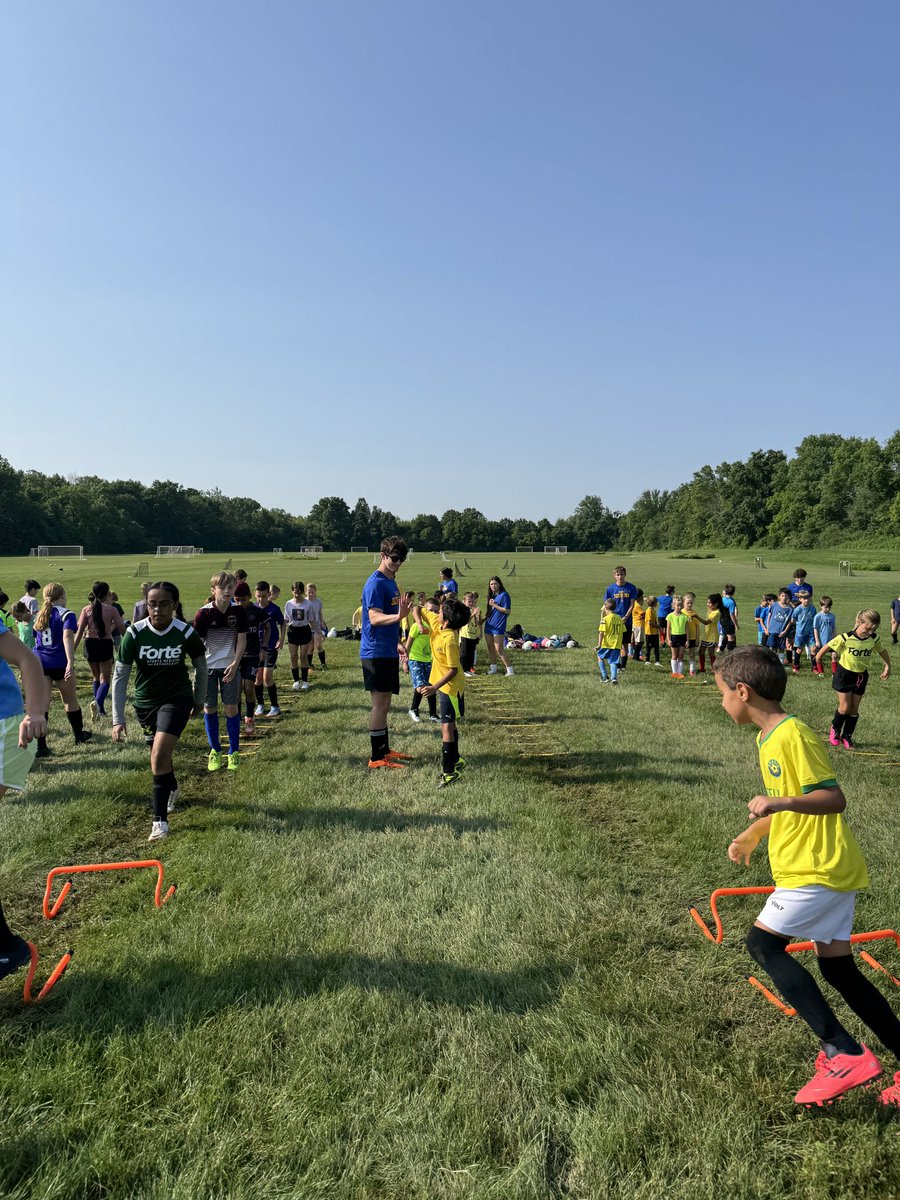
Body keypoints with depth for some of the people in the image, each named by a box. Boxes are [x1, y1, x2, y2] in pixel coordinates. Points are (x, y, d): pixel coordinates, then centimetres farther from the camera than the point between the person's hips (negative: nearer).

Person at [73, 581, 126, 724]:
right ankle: (97, 702, -27)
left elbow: (79, 632, -3)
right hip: (105, 644, -3)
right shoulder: (111, 610, -7)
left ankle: (100, 709, 24)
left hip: (90, 644, 3)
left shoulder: (86, 610, 0)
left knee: (96, 678, 20)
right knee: (105, 680, 1)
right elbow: (122, 630, -6)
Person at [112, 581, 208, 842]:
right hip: (145, 701, 3)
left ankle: (160, 818, -5)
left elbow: (200, 666, 0)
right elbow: (120, 676, -12)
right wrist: (117, 719, -15)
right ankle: (172, 789, 51)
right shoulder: (134, 633, -17)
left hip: (177, 698, -3)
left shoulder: (186, 633, -19)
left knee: (160, 754, -18)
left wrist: (199, 700, 8)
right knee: (160, 752, 19)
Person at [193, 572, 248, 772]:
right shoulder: (204, 613, -12)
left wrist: (235, 664, -14)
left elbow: (241, 640, -2)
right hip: (208, 666, -1)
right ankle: (215, 751, 21)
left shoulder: (238, 611, -6)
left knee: (231, 708, 0)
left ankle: (234, 751, 13)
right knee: (209, 708, 6)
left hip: (230, 666, 1)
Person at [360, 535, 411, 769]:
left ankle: (385, 750, 25)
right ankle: (377, 758, 1)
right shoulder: (375, 583, -14)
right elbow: (374, 618, -25)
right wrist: (398, 616, -42)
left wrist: (397, 643, 28)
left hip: (387, 651, 9)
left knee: (384, 704, 15)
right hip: (376, 652, -9)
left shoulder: (391, 582, 16)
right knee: (380, 703, -6)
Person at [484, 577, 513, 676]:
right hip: (489, 625, 8)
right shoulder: (491, 596, 15)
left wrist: (494, 605, -14)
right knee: (490, 648, 11)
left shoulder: (504, 595, -10)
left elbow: (508, 611, -15)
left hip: (499, 627, -8)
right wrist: (483, 620, 19)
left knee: (499, 649, -11)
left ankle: (510, 670, -3)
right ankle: (493, 668, 22)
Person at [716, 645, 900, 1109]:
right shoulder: (769, 737, 10)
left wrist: (778, 802, -38)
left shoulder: (791, 735, -20)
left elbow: (833, 798, -23)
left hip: (818, 869, -10)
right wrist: (750, 836, 27)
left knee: (762, 943, -6)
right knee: (837, 967, 14)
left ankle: (844, 1053, -2)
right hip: (827, 867, 10)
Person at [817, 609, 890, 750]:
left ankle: (847, 736, 22)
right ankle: (835, 729, 25)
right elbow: (828, 646, -12)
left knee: (854, 708, 8)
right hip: (844, 675, -4)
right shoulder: (846, 638, -24)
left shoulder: (874, 639, -11)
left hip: (861, 676, 4)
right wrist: (818, 659, -2)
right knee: (845, 707, -3)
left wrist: (888, 666, 5)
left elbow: (882, 651, 10)